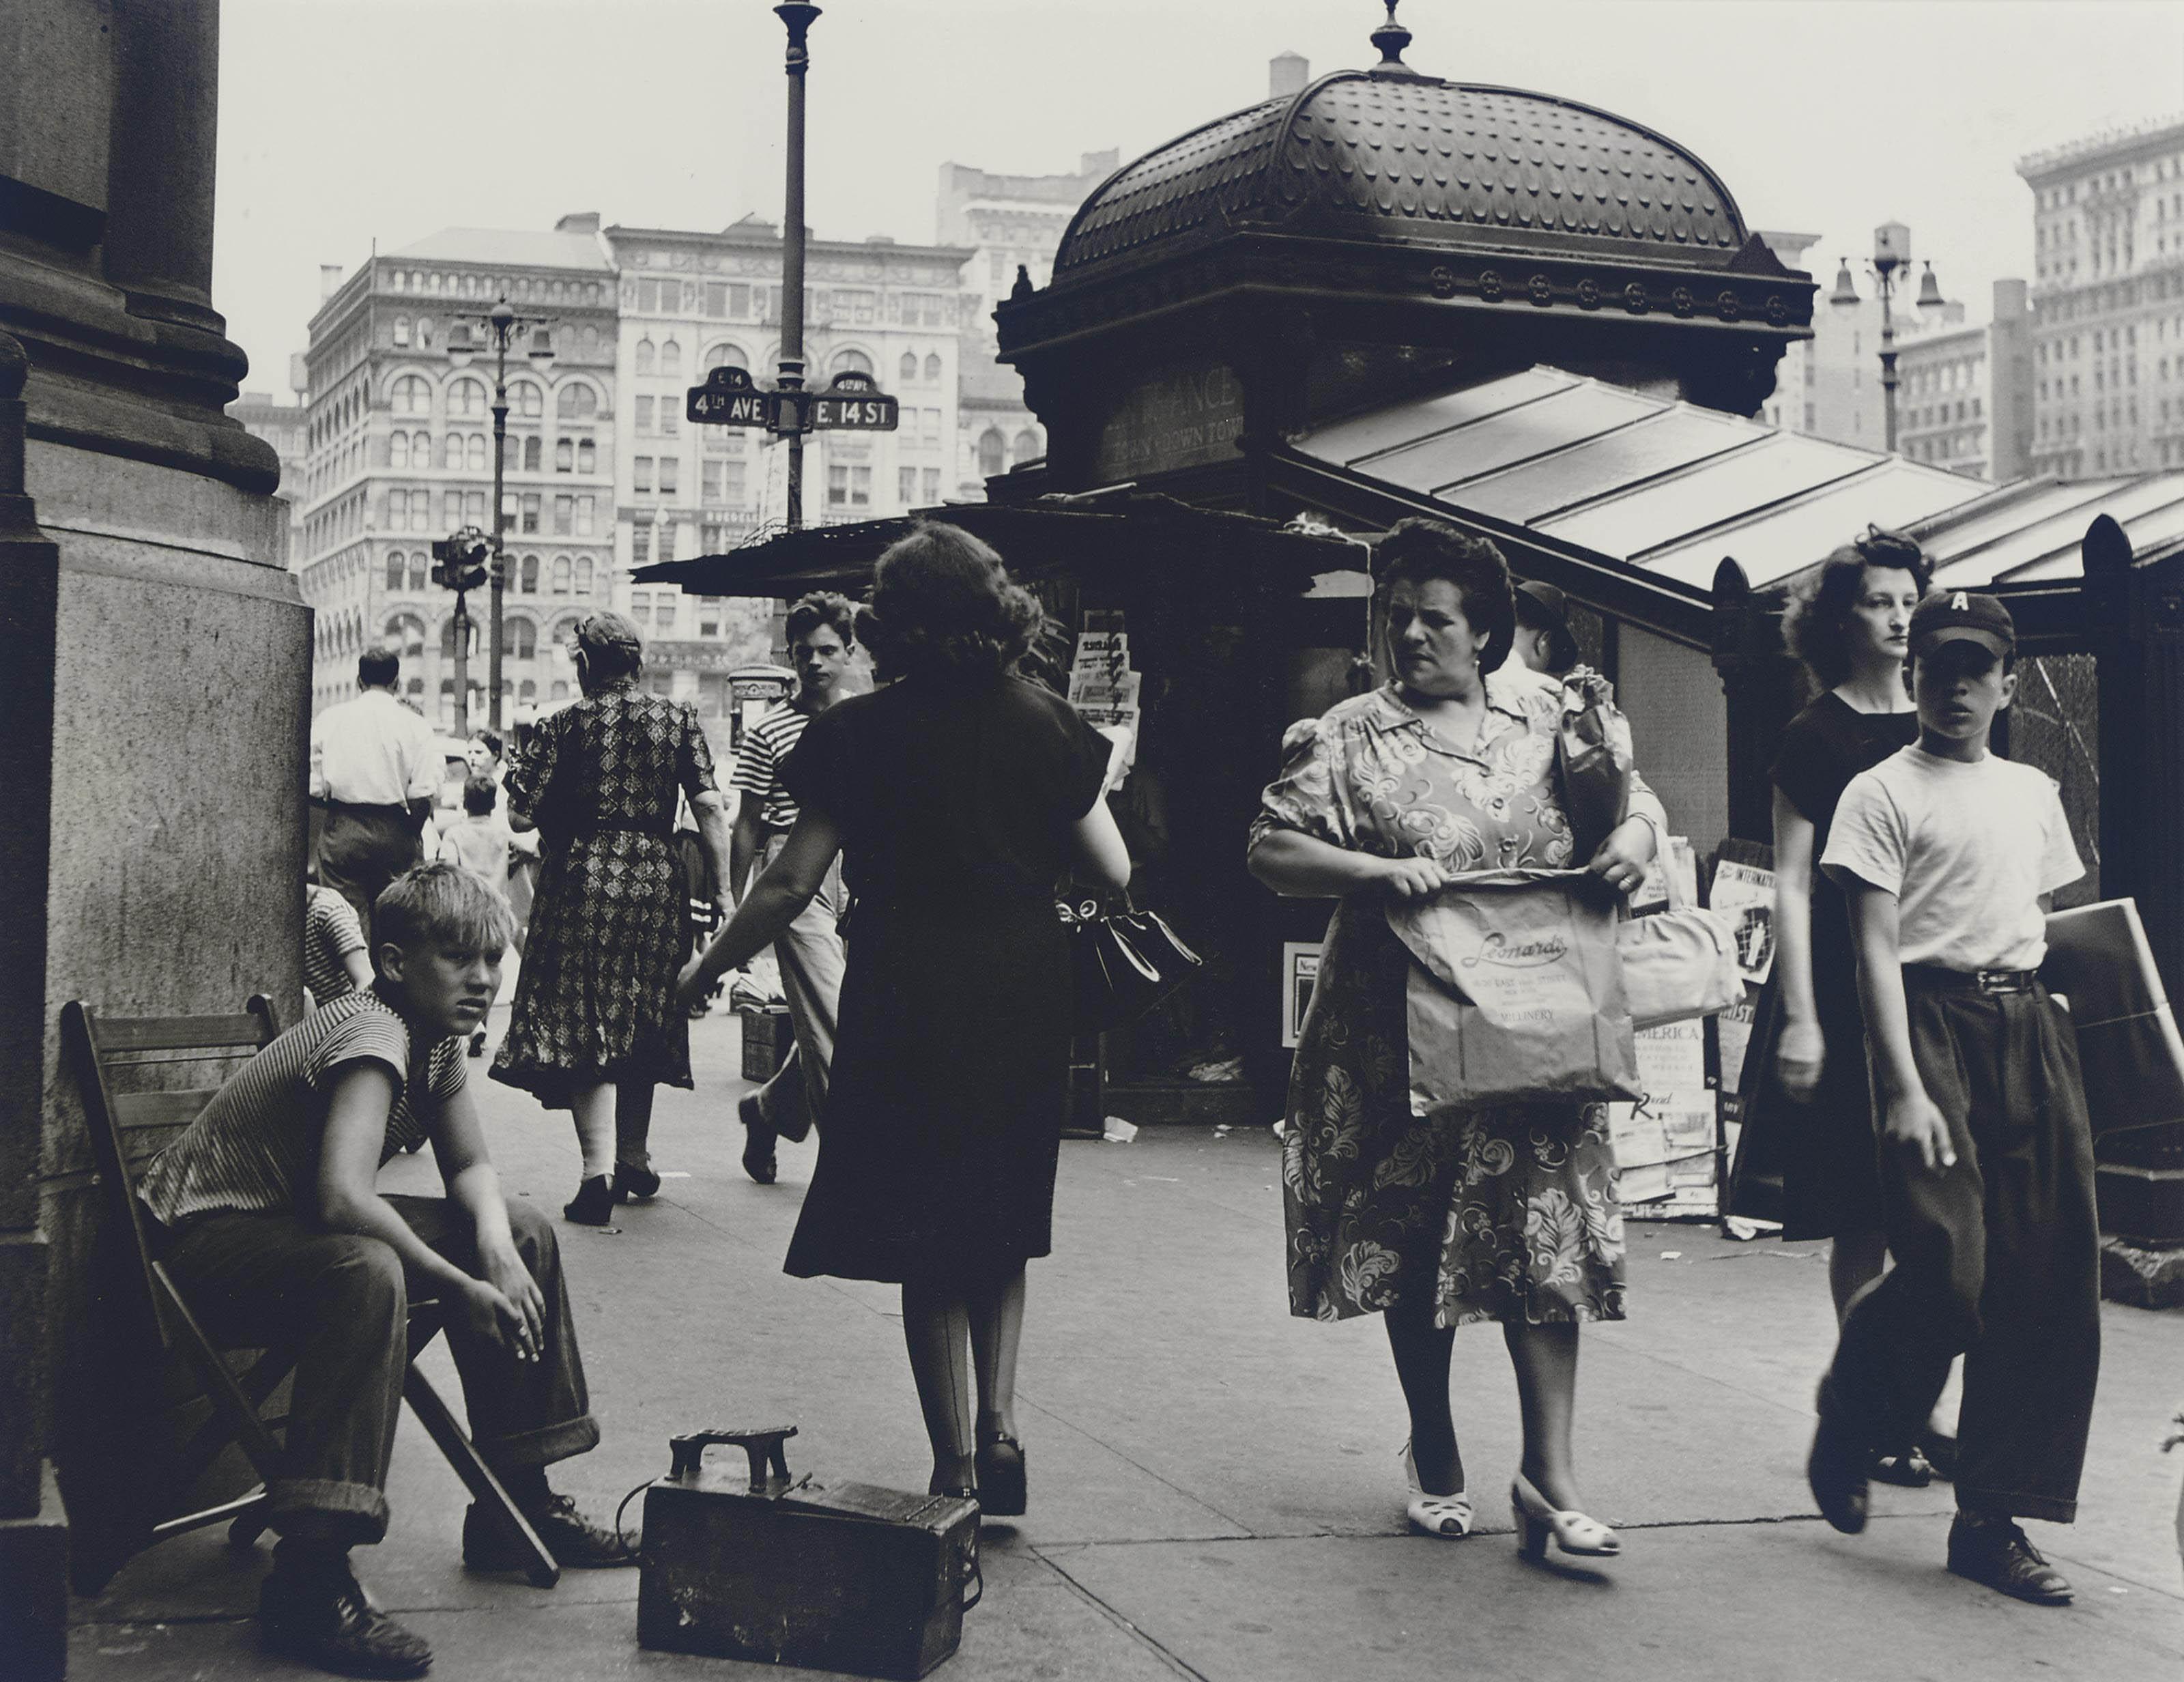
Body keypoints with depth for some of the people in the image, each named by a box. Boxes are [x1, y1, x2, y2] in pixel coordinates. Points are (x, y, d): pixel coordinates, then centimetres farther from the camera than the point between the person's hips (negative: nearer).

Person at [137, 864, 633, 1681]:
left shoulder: (437, 1034, 2)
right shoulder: (374, 1031, -26)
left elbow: (471, 1167, 10)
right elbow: (345, 1198, -39)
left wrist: (498, 1245, -12)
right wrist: (462, 1287, -30)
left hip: (296, 1223, 10)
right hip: (204, 1238, -10)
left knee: (525, 1234, 7)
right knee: (369, 1270, -40)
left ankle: (517, 1501, 15)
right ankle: (308, 1579, -40)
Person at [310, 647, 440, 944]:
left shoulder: (329, 720, 3)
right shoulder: (414, 725, -2)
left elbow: (313, 790, 0)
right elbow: (423, 797, -8)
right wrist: (412, 831, 8)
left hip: (342, 832, 1)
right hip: (396, 835, -1)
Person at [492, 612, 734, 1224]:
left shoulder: (564, 726, -2)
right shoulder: (678, 719, 4)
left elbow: (521, 817, -5)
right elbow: (710, 810, -2)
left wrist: (517, 777, 16)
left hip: (583, 881, -3)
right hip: (656, 883, 3)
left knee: (583, 1027, -3)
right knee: (643, 1025, 17)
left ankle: (599, 1174, -16)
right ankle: (634, 1162, 29)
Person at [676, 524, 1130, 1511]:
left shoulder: (858, 734, -6)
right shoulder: (1046, 725, 1)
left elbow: (793, 884, -6)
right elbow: (1113, 872, 2)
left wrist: (708, 968, 8)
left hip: (907, 1000, -3)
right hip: (1025, 999, 3)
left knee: (925, 1242, 8)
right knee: (1000, 1226, 20)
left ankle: (955, 1466, 9)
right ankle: (998, 1423, 8)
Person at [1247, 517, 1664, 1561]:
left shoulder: (1549, 717, 8)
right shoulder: (1348, 738, 1)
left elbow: (1637, 799, 17)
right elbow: (1270, 849, -5)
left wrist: (1635, 837, -6)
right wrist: (1375, 870, -21)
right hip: (1403, 1034, -1)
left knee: (1546, 1230, -4)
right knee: (1413, 1245, 8)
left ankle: (1548, 1473, 1)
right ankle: (1434, 1459, 24)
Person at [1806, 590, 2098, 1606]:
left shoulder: (2033, 794, 18)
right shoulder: (1883, 793, -1)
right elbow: (1876, 950, -7)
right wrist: (1904, 1086, -15)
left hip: (2031, 1028, 6)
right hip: (1935, 1025, -6)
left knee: (2050, 1279, 0)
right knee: (1948, 1270, -16)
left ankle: (1993, 1520, 9)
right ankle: (1846, 1431, 14)